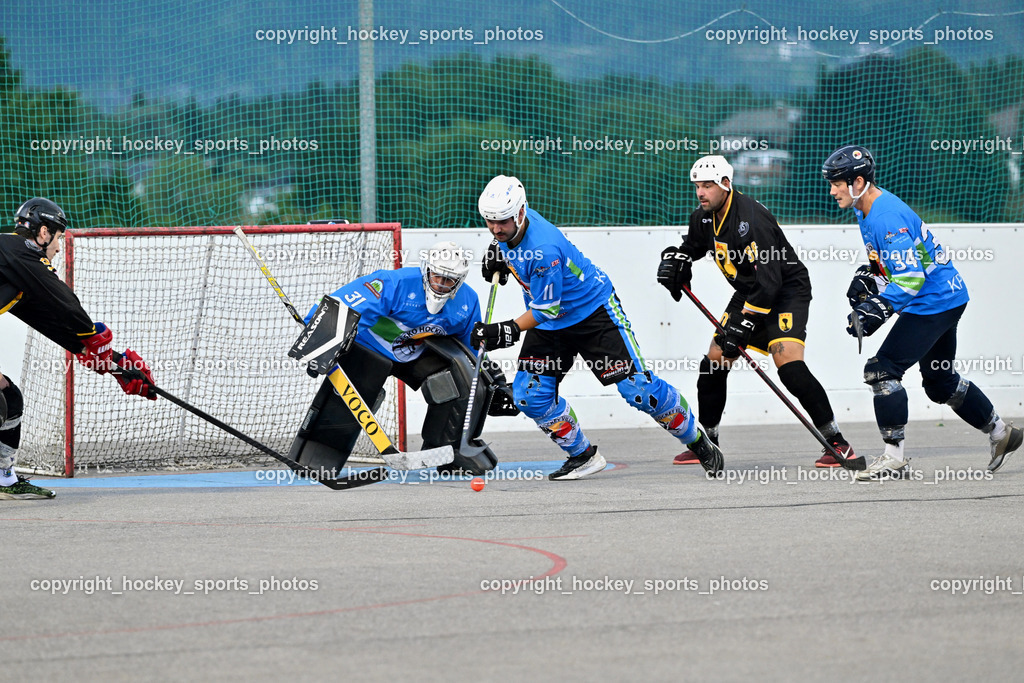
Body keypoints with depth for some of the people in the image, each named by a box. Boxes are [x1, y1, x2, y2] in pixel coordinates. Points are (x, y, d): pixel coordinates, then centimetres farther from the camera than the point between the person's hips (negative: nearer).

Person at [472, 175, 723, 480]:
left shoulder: (544, 249, -35)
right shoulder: (510, 227, -10)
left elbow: (547, 310, -28)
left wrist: (509, 330, -33)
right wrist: (496, 253, 4)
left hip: (594, 311, -8)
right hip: (550, 324, 8)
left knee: (636, 386, -10)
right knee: (529, 394, -6)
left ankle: (698, 442, 9)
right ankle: (583, 456, 9)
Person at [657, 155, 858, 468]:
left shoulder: (751, 218, -28)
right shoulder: (704, 219, 0)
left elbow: (769, 281, -31)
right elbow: (691, 247, 24)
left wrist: (743, 325, -29)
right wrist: (674, 260, 1)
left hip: (787, 292, -9)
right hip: (749, 295, 9)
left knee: (789, 365, -24)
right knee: (714, 362, 4)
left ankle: (837, 443, -18)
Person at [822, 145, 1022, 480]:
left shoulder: (888, 217, -25)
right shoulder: (865, 210, 7)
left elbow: (911, 278, -30)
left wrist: (877, 309, -35)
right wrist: (867, 277, 7)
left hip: (934, 300, -11)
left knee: (882, 370, -15)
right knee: (940, 381, 21)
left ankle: (894, 458, -12)